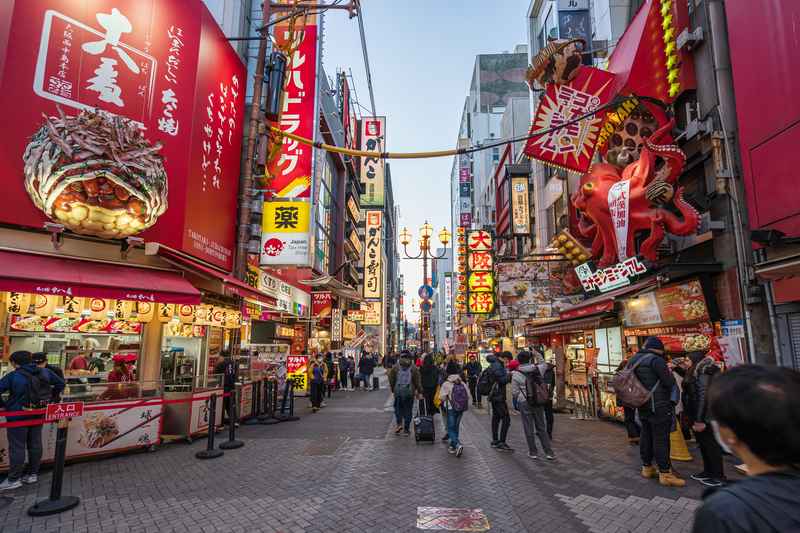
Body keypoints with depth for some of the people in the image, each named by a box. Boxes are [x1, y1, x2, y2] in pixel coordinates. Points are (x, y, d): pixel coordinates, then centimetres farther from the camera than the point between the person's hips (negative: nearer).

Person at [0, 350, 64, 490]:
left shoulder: (13, 376, -14)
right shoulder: (44, 372, 2)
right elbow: (60, 383, 11)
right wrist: (52, 397, 18)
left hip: (18, 416, -5)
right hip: (37, 415, 5)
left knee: (17, 447, 3)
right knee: (35, 444, 13)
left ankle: (14, 479, 10)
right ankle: (33, 474, 23)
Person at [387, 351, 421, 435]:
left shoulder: (395, 367, 0)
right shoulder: (414, 368, -1)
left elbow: (391, 380, 3)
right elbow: (417, 381, 0)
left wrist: (392, 389, 13)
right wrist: (418, 391, 8)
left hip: (398, 391, 0)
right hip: (409, 392, 0)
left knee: (398, 408, 15)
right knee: (408, 411, 8)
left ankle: (399, 423, -4)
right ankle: (406, 429, 12)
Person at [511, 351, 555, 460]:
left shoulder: (516, 374, -11)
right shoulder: (537, 369, -3)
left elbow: (514, 392, -8)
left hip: (524, 403, -3)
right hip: (539, 402, 3)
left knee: (529, 429, 8)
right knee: (541, 427, 14)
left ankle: (533, 452, 16)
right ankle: (549, 452, 17)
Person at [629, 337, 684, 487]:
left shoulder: (634, 359, 9)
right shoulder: (656, 360, -16)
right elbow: (670, 382, -14)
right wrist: (669, 373, 4)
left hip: (643, 405, 8)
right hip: (658, 406, -8)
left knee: (646, 435, 15)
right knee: (661, 438, -2)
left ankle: (646, 468, 25)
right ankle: (665, 473, 3)